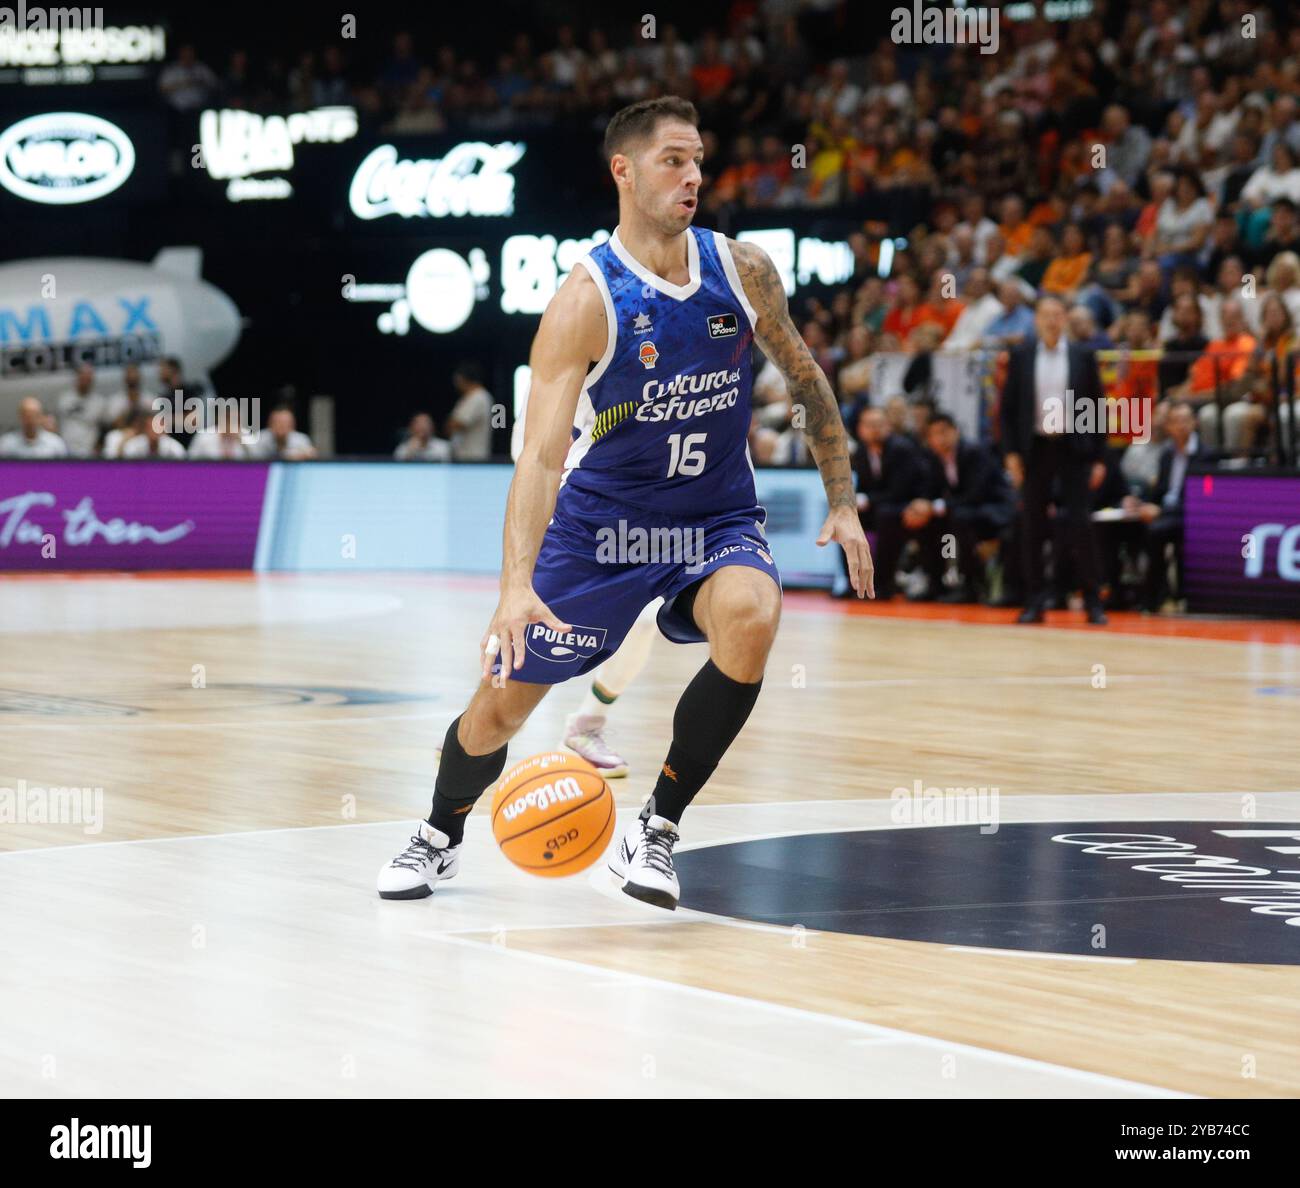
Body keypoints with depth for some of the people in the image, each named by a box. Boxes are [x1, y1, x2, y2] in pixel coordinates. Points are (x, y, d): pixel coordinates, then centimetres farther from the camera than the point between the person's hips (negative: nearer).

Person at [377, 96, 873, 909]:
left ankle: (656, 831, -15)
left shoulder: (742, 271, -8)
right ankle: (442, 836, 37)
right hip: (600, 522, -2)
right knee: (499, 707, 2)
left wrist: (843, 501, 6)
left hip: (715, 518, 2)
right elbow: (541, 453, -28)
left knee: (751, 620, -32)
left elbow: (805, 379, 10)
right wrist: (517, 585, -40)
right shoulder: (587, 300, -21)